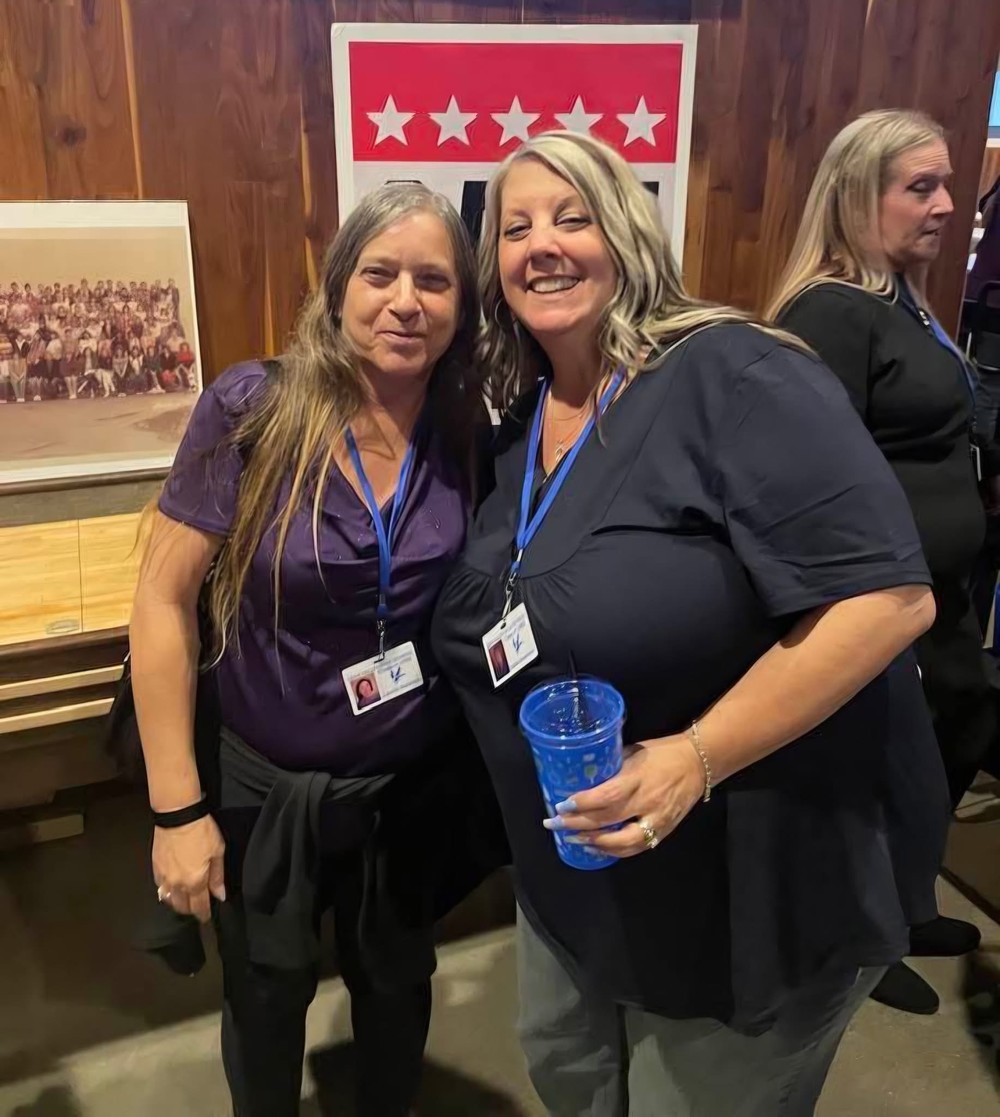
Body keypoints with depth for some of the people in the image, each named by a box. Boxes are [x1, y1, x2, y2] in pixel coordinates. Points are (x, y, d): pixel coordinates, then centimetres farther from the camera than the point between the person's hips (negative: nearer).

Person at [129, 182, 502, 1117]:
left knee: (395, 982, 26)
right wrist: (177, 806, -14)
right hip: (264, 783, -2)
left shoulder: (471, 439, -10)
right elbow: (164, 598, -14)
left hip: (417, 785, 2)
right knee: (267, 997, 22)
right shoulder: (251, 411, -18)